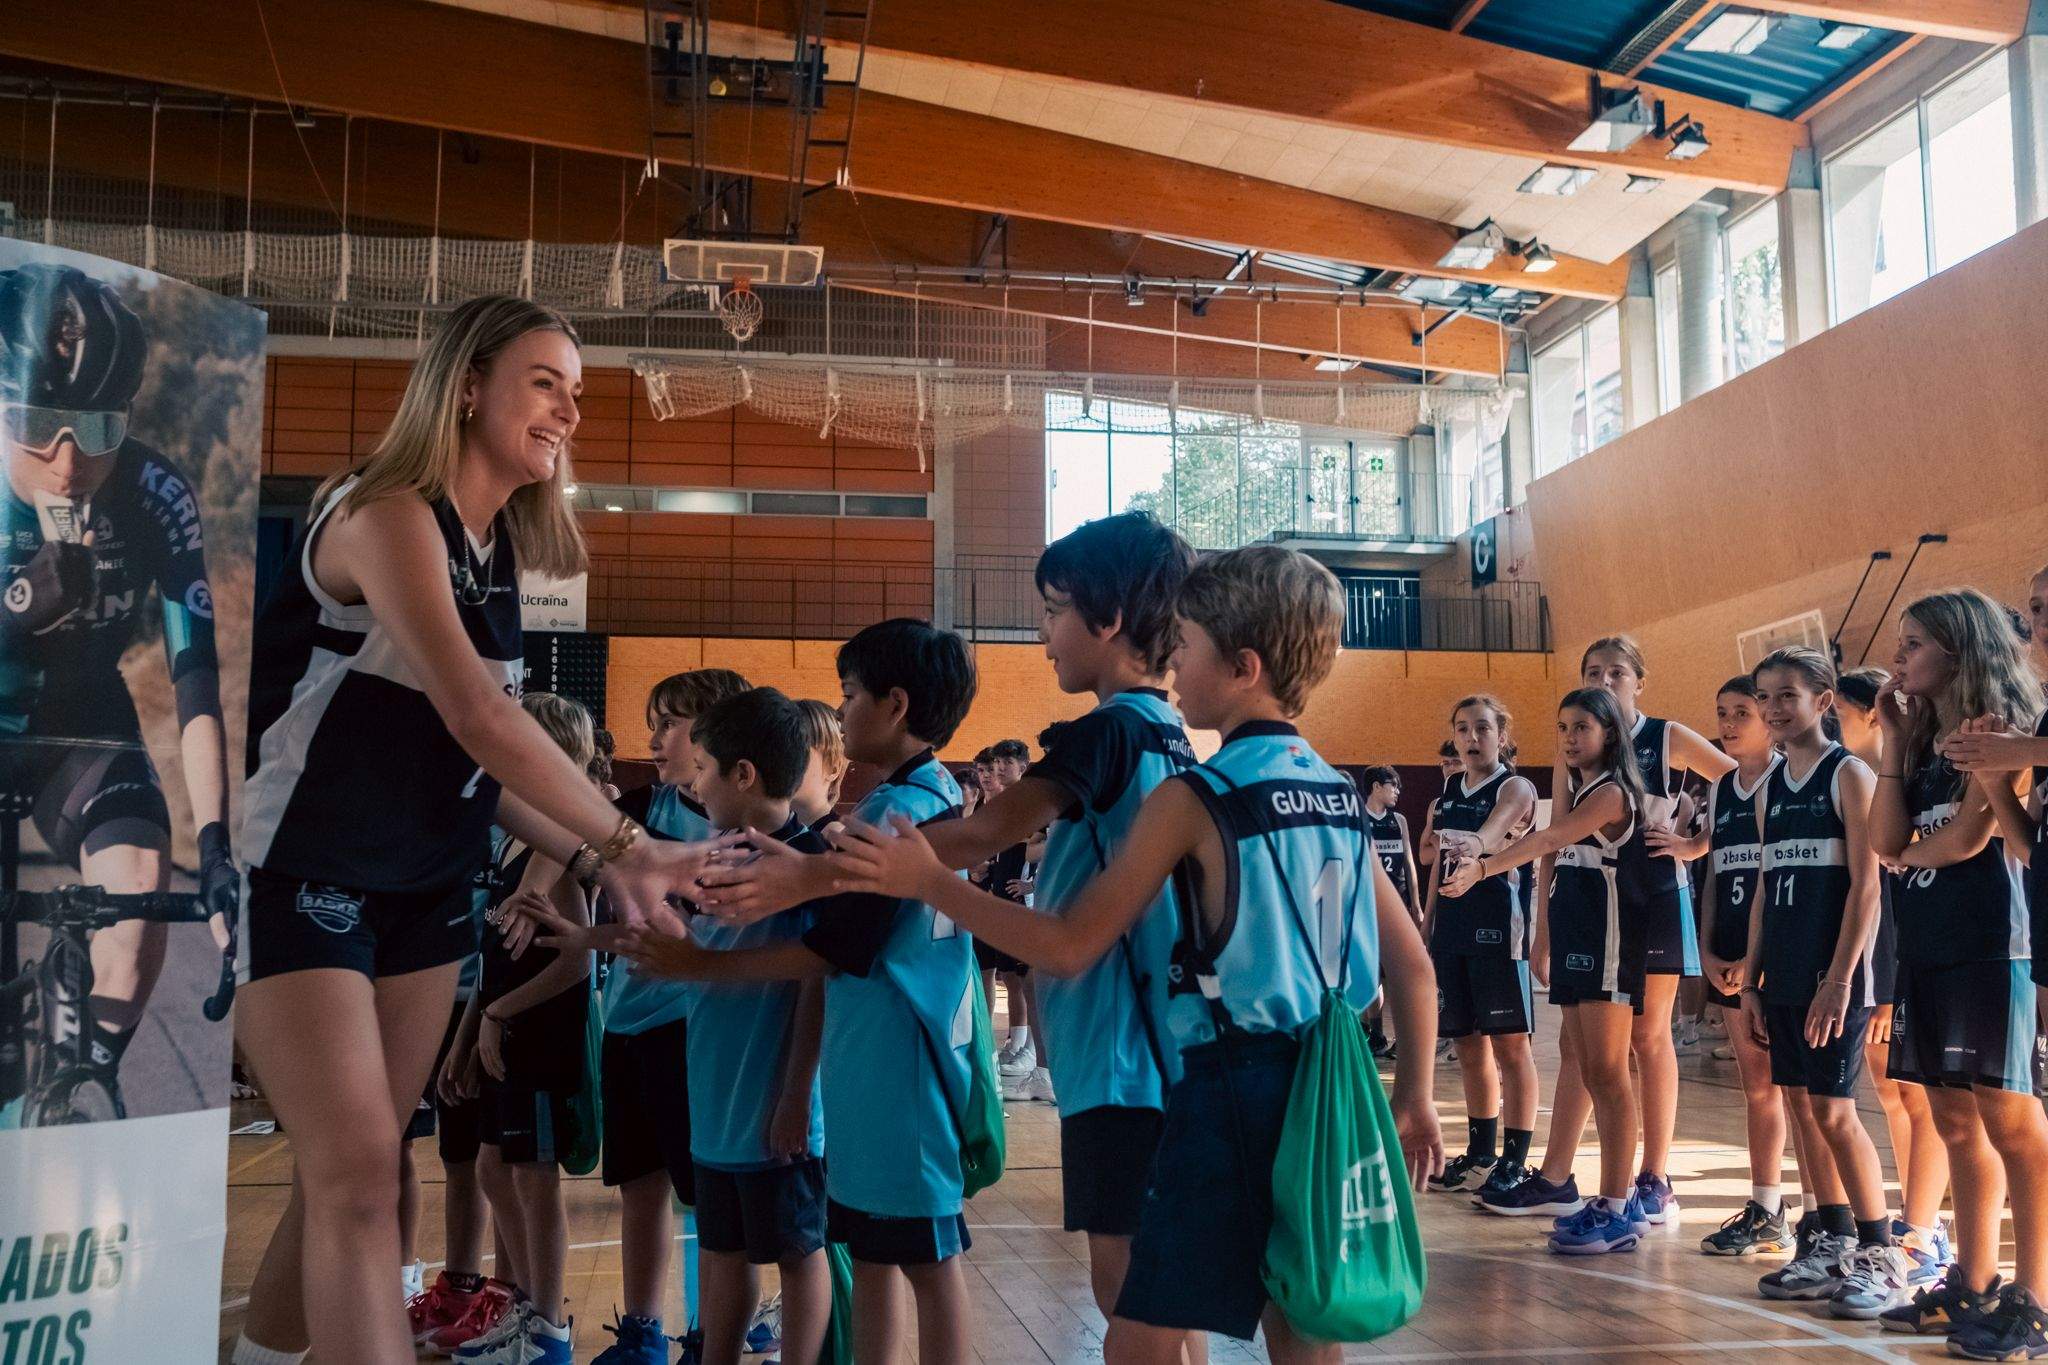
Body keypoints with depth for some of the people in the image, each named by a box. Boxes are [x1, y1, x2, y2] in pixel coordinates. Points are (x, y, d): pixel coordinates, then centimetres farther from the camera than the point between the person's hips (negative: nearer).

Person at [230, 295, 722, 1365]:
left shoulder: (497, 550, 8)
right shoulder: (388, 513, -17)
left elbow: (475, 756, 5)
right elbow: (479, 721, -28)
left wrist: (592, 862, -6)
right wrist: (631, 846, -26)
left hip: (422, 887, 8)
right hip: (294, 875, -8)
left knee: (348, 1178, 13)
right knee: (358, 1178, -11)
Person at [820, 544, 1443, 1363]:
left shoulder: (1195, 798, -12)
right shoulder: (1340, 797, 8)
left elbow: (1070, 948, -13)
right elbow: (1412, 966, 10)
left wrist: (929, 883, -8)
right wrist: (1414, 1098, 21)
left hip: (1233, 1091, -7)